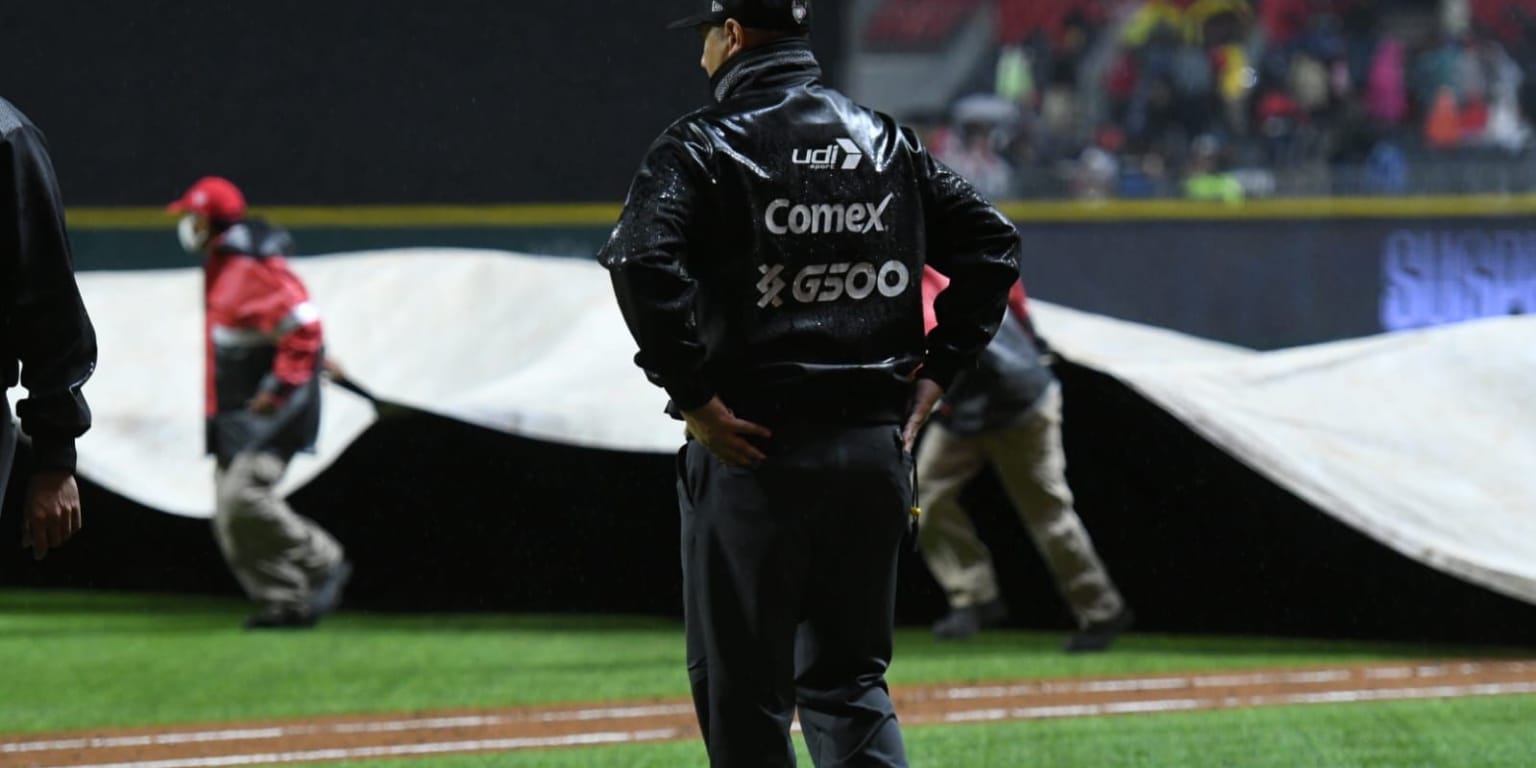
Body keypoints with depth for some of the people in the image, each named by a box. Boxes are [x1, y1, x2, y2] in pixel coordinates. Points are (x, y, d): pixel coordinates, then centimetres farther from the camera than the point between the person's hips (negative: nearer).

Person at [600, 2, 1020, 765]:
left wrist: (691, 393, -15)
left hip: (752, 446, -5)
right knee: (850, 680, 13)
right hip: (877, 444, 5)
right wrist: (935, 371, 10)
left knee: (741, 691, 3)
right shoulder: (886, 140, 11)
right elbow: (990, 240, 12)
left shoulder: (704, 145, -6)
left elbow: (641, 260, -22)